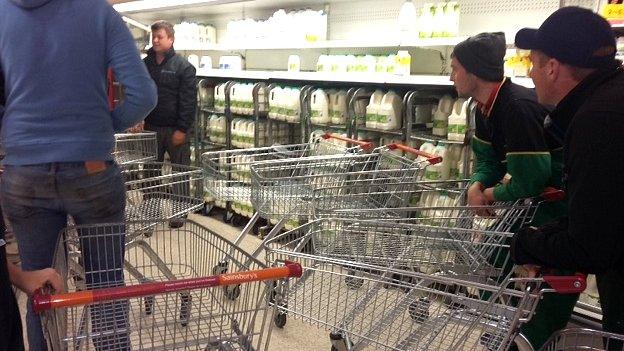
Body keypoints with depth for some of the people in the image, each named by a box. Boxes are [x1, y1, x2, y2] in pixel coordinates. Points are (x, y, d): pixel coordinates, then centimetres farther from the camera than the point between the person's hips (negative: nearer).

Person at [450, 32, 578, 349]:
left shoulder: (518, 106, -31)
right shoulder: (486, 108, 0)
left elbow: (528, 180, -31)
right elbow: (488, 160, 5)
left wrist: (492, 195, -14)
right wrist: (476, 187, -16)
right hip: (535, 195, 10)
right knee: (495, 257, 13)